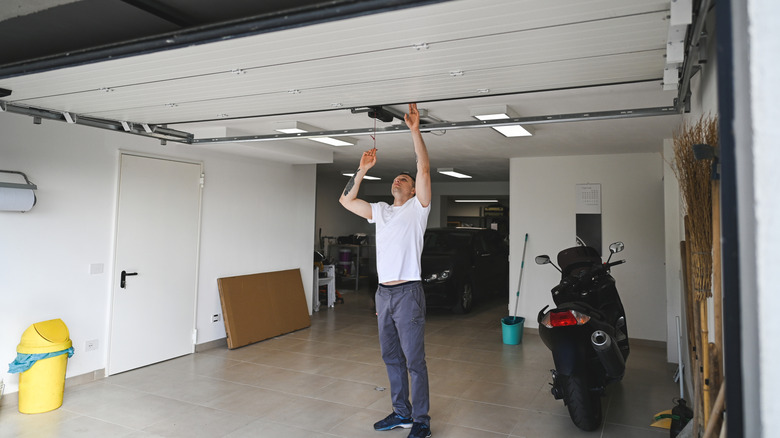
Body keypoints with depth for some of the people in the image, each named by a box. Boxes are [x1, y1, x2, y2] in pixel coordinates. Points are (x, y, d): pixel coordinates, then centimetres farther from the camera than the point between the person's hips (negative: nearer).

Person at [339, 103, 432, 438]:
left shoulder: (417, 208, 0)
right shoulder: (380, 210, 17)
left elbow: (424, 169, -12)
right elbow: (346, 200, 16)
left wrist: (415, 130, -14)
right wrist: (362, 170, 10)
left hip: (407, 292, -6)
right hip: (383, 292, 7)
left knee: (414, 360, -1)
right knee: (391, 357, 14)